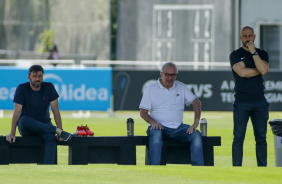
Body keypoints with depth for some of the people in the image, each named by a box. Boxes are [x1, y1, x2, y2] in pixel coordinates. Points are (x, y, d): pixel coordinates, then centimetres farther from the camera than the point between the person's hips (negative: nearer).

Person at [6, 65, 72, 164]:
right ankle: (57, 130, -32)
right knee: (24, 120, -37)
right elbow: (17, 112, -15)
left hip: (44, 124, 1)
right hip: (26, 129, -1)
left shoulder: (49, 88, -4)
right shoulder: (22, 89, -9)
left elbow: (55, 110, -7)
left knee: (51, 138, -33)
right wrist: (12, 133, -24)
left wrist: (60, 130, -18)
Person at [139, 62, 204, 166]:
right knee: (155, 134, -38)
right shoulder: (151, 89, 7)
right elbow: (143, 112, 3)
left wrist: (196, 123, -8)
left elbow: (196, 102, 9)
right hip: (159, 126, -3)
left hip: (178, 127, 3)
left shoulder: (181, 87, 14)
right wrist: (153, 122, -19)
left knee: (196, 135, -25)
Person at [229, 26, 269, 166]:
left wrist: (254, 52, -10)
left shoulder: (262, 54, 12)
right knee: (238, 137, -5)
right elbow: (242, 72, -12)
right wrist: (259, 70, -1)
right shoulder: (235, 55, 5)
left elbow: (263, 70, -8)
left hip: (260, 102, 2)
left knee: (261, 137, 2)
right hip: (242, 103, -2)